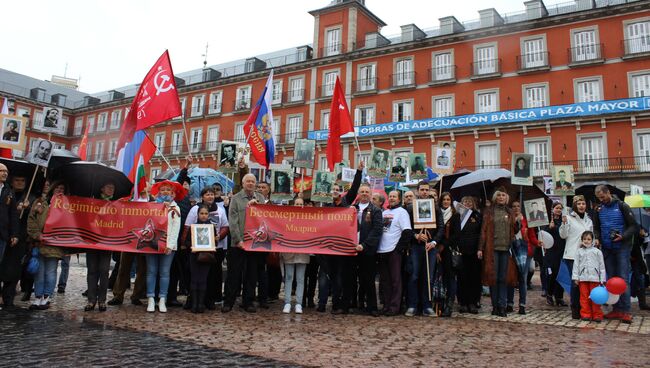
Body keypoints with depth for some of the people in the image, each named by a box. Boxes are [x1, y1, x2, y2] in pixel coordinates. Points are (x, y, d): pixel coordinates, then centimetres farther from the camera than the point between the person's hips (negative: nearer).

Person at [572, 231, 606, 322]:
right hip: (582, 277, 1)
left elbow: (602, 266, 9)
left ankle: (597, 315, 8)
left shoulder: (597, 251, 8)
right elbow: (576, 265, 6)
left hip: (594, 277, -1)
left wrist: (602, 279, 4)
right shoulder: (579, 251, 9)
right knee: (584, 297, 3)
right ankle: (586, 314, 9)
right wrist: (575, 278, 0)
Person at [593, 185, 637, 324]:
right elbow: (596, 228, 20)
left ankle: (625, 311, -5)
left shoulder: (621, 206, -4)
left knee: (623, 279, -7)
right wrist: (597, 238, 2)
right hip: (607, 249, 5)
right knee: (611, 279, 7)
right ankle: (617, 309, 14)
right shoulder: (599, 209, 9)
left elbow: (634, 226, -5)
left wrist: (623, 237, -19)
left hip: (622, 248, -5)